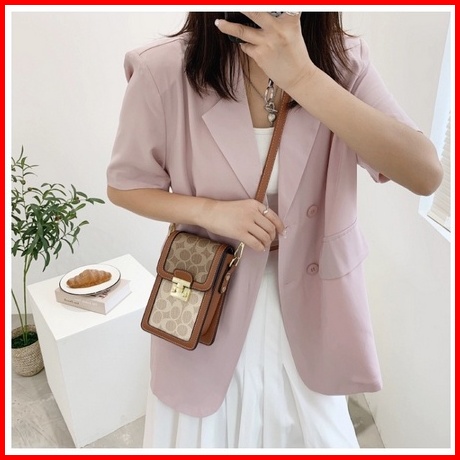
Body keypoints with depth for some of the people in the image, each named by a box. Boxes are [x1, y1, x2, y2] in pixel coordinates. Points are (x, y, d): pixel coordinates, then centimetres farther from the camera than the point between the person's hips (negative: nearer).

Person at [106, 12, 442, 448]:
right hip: (210, 301, -1)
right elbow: (123, 186, -4)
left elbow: (425, 175, -23)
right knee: (205, 430, 23)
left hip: (307, 301, 3)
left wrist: (302, 76, -32)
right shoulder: (164, 70, -17)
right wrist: (211, 210, -23)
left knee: (310, 431, 27)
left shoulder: (343, 61, -10)